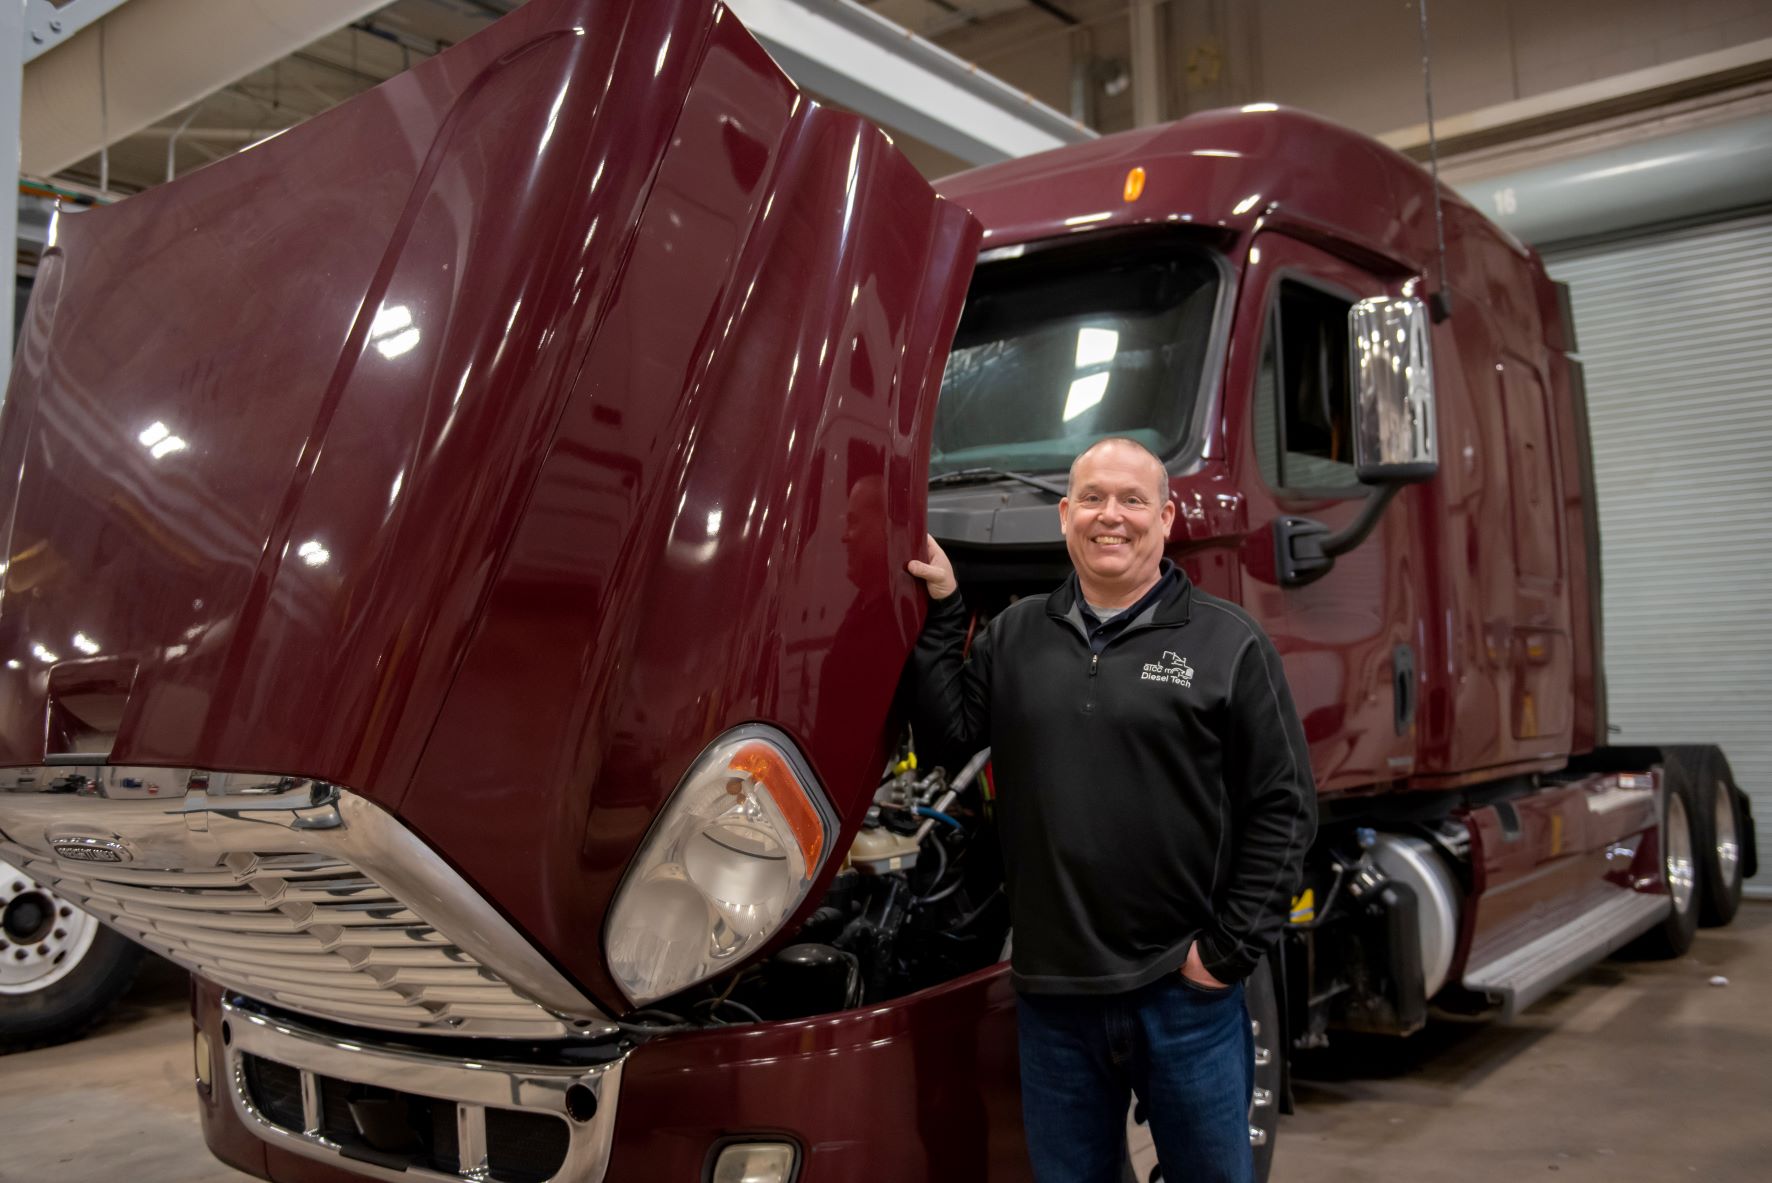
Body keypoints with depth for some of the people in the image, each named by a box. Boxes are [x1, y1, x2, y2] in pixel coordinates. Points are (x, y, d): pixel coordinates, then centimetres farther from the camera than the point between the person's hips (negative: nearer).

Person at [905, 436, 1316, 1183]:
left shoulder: (1228, 642, -2)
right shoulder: (1015, 636, 10)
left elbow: (1283, 807, -4)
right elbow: (950, 728, 1)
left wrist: (1229, 949, -8)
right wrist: (940, 610, -2)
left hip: (1183, 988, -2)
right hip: (1052, 990, 3)